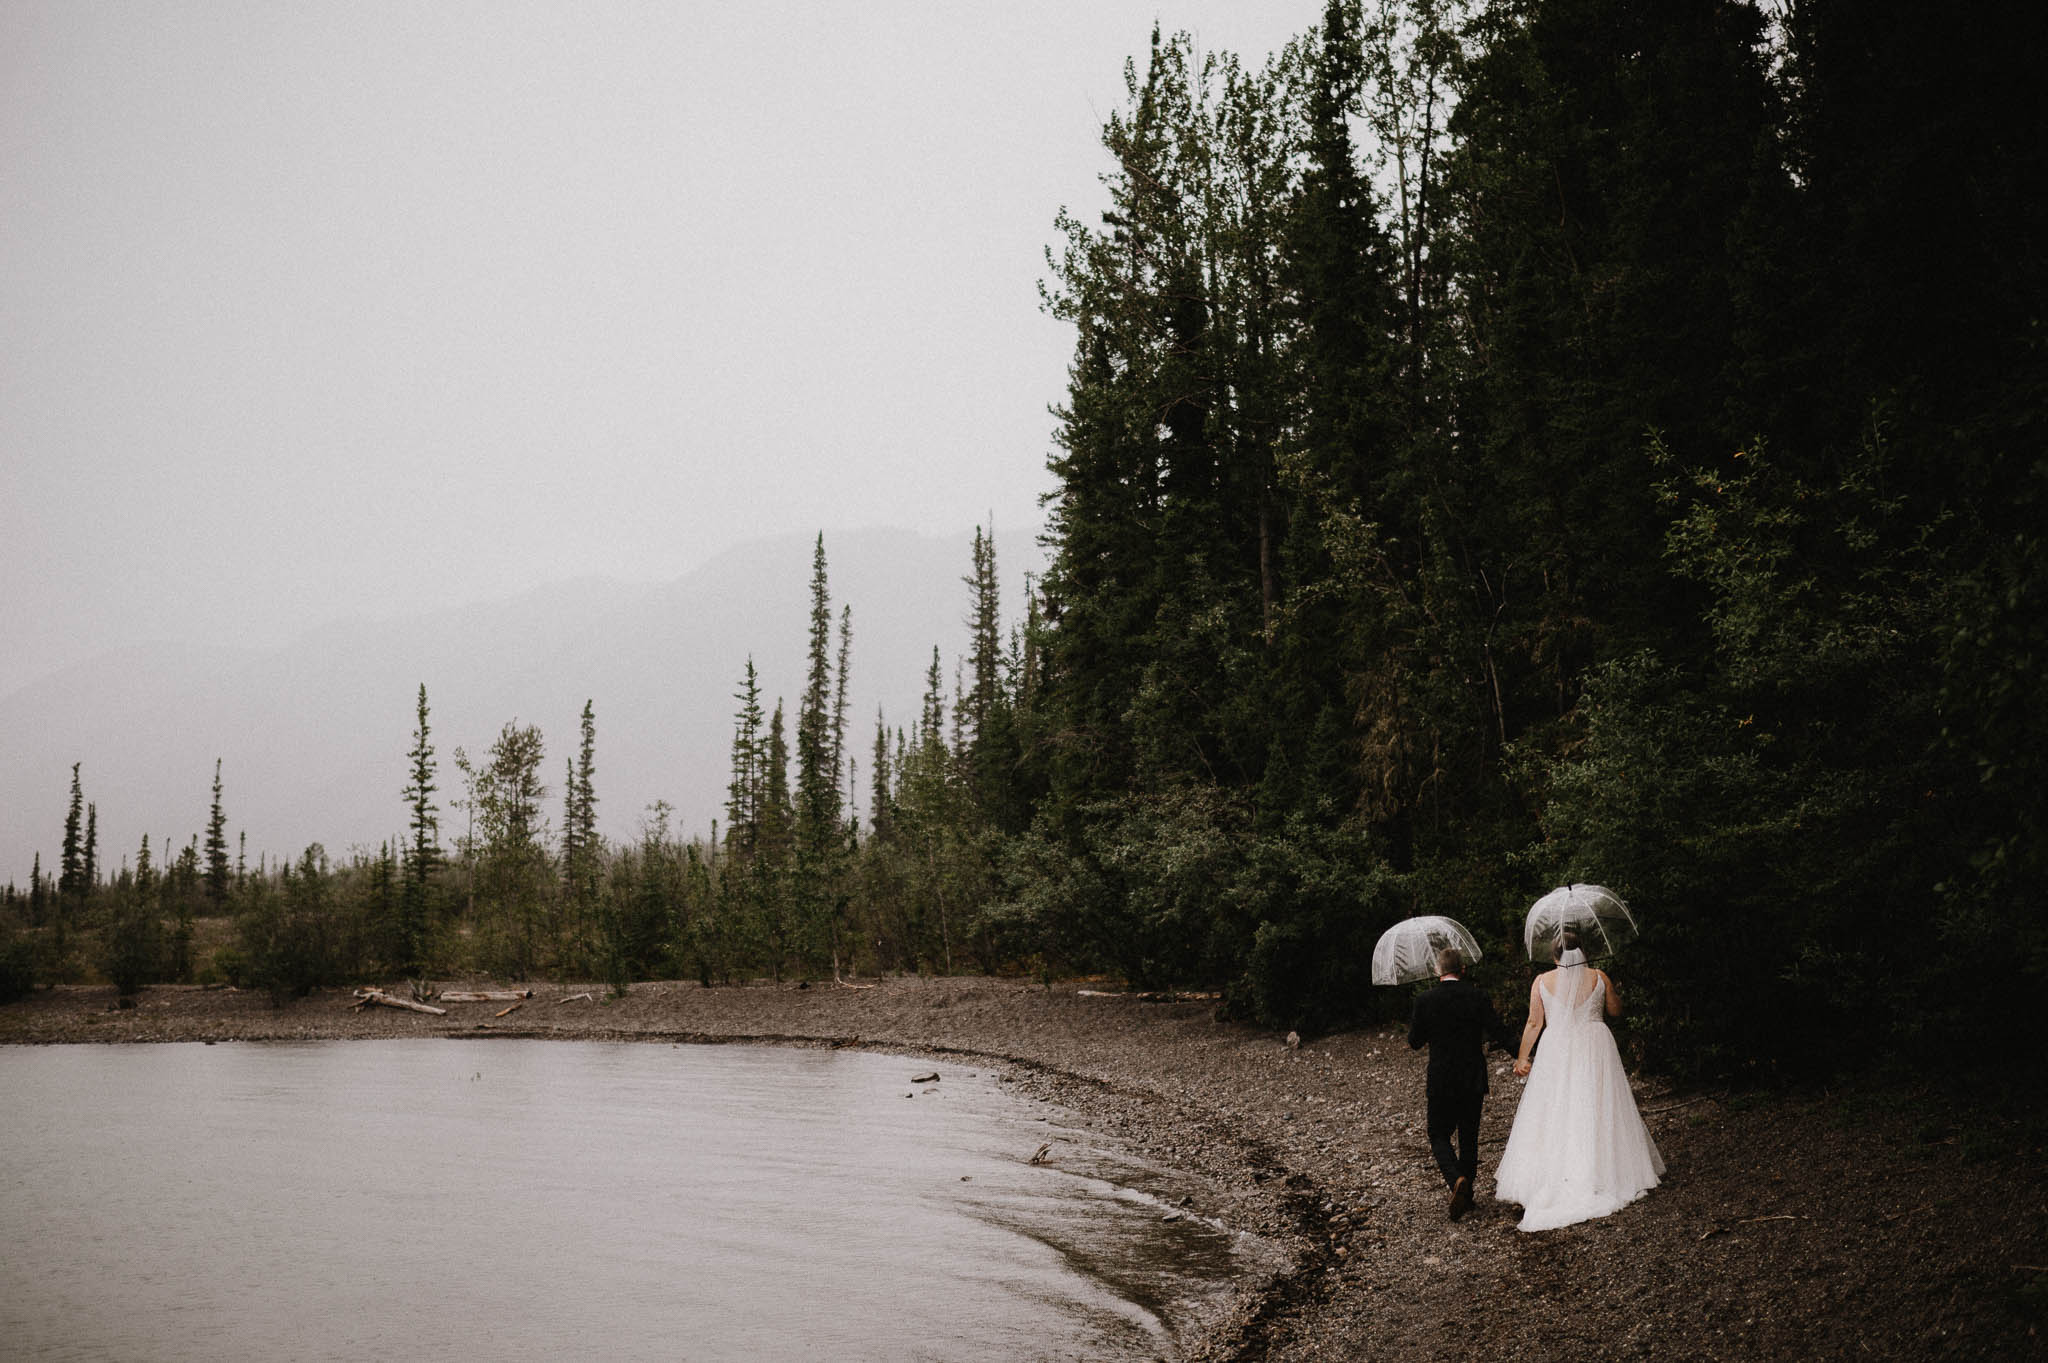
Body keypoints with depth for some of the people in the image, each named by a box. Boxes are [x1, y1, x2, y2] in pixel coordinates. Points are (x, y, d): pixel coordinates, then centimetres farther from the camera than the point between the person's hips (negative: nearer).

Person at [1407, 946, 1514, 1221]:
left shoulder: (1425, 1001, -9)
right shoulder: (1478, 996, -6)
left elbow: (1415, 1043, -1)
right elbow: (1498, 1031, -10)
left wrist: (1414, 1023, 18)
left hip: (1441, 1082, -2)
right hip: (1474, 1081, 2)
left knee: (1439, 1136, 8)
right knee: (1469, 1136, 16)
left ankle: (1456, 1180, -18)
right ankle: (1467, 1194, 21)